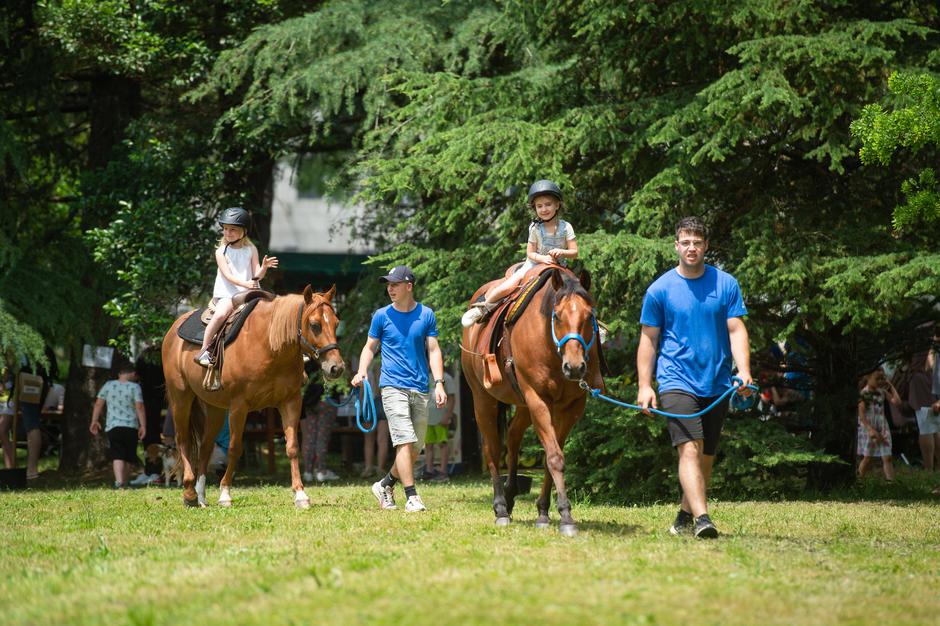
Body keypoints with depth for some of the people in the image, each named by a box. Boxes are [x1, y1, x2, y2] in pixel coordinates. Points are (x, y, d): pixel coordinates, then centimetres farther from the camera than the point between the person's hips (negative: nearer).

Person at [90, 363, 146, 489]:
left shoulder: (109, 385, 8)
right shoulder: (134, 387, 0)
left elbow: (98, 404, 7)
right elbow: (139, 407, -7)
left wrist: (94, 420, 14)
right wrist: (143, 426, -7)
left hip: (113, 426, 1)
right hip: (131, 426, 0)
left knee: (118, 457, -11)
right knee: (128, 458, 13)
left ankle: (119, 483, -30)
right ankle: (124, 483, 19)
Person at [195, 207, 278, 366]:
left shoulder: (251, 250, 8)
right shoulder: (221, 252, 1)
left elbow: (257, 275, 3)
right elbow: (227, 275, -10)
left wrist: (263, 268, -20)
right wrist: (245, 283, -26)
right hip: (227, 294, -3)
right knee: (221, 314, -32)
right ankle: (204, 350, -23)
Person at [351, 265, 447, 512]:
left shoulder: (426, 315, 5)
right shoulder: (382, 316, 3)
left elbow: (433, 351, 5)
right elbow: (370, 347, 10)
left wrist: (439, 383, -5)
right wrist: (362, 372, -7)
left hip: (420, 390, 3)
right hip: (393, 387, -3)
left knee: (416, 447, 8)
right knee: (405, 441, -15)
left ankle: (385, 485, 27)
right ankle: (412, 497, -13)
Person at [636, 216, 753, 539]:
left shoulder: (726, 284, 3)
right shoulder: (660, 289, 0)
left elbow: (736, 330, 1)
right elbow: (648, 340, 4)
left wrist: (744, 370, -14)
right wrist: (644, 385, -3)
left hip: (717, 384, 3)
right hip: (677, 381, -3)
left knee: (706, 456, 10)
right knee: (690, 448, -19)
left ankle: (685, 515, 26)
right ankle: (702, 518, -29)